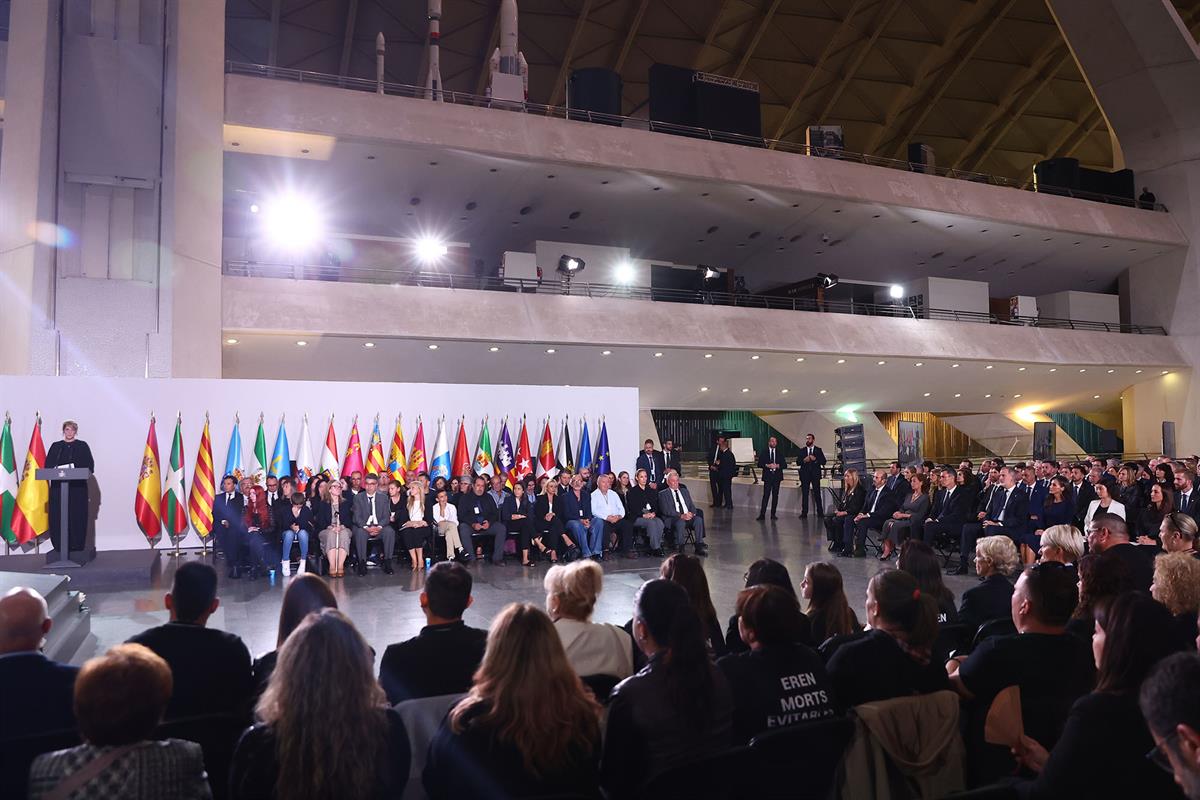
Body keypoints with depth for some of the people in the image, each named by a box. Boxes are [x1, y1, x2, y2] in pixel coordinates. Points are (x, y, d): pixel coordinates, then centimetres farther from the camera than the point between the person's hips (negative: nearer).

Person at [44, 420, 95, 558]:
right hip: (58, 486, 2)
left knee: (77, 515, -4)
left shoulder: (82, 446, 7)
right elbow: (48, 465, 10)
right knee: (58, 516, -1)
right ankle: (59, 545, 4)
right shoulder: (55, 446, 15)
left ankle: (76, 544, 1)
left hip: (77, 486, -2)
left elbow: (89, 465, 1)